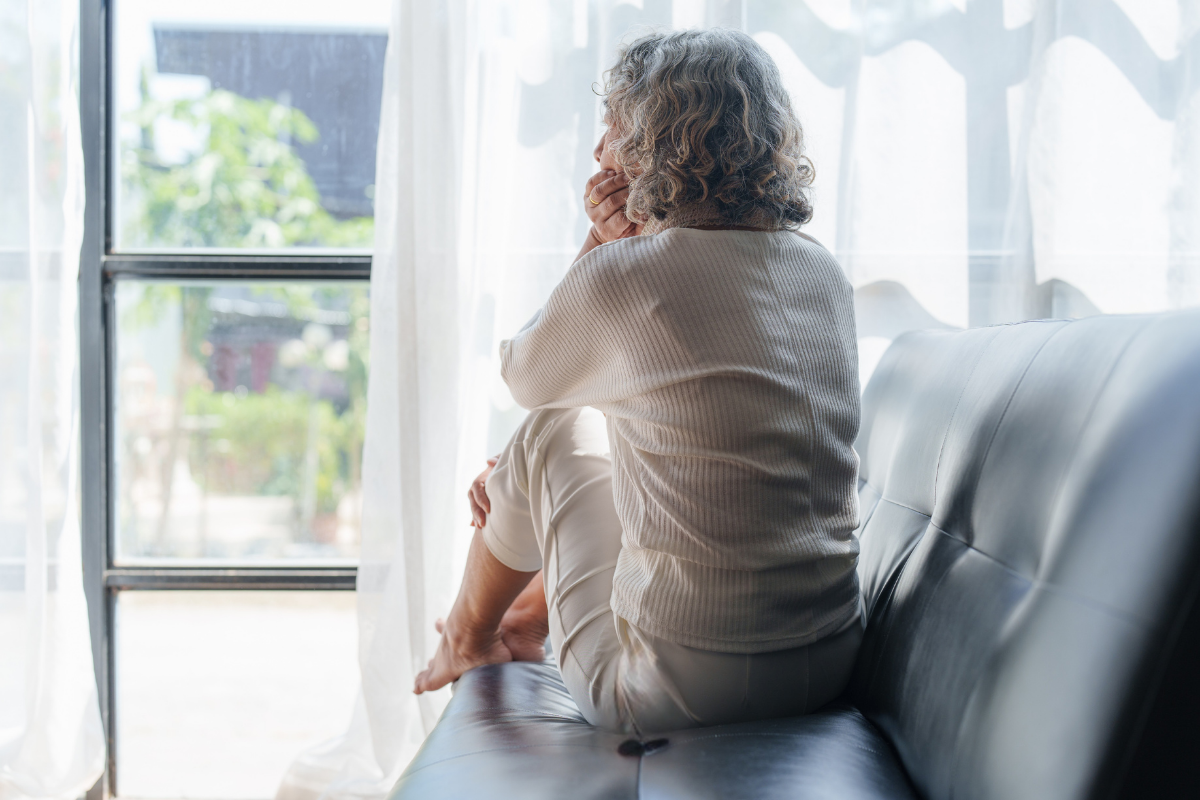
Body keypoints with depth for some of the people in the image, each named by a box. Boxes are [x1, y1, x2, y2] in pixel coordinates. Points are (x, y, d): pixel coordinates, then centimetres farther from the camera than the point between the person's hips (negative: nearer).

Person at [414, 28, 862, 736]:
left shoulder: (622, 275, -16)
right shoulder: (825, 272, 5)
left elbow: (523, 377, 6)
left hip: (676, 688, -6)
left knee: (553, 429, 18)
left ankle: (467, 636, 44)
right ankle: (527, 618, 48)